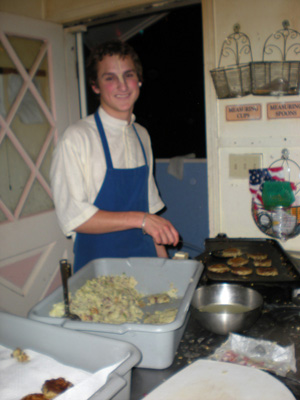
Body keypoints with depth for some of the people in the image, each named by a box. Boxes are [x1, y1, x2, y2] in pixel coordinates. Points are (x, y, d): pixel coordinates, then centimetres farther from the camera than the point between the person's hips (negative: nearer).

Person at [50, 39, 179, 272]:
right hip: (97, 264, -5)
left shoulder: (142, 136, 8)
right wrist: (139, 219, -23)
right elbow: (72, 217, -18)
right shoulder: (77, 138, -13)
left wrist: (164, 261, 9)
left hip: (144, 260, 6)